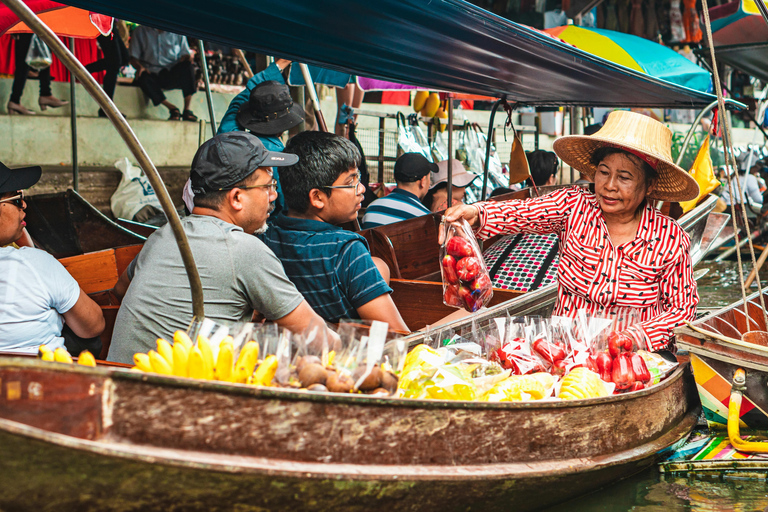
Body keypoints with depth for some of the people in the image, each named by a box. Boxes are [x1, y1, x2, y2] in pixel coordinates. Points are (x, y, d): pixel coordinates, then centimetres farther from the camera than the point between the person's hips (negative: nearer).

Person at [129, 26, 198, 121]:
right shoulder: (140, 31, 10)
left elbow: (185, 55, 12)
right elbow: (133, 58, 7)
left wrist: (188, 58, -14)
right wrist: (140, 67, -17)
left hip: (173, 76, 1)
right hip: (153, 75, -1)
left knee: (187, 66, -31)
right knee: (143, 78, -36)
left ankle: (187, 110, -28)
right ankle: (172, 109, -27)